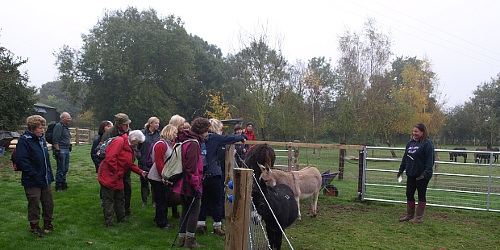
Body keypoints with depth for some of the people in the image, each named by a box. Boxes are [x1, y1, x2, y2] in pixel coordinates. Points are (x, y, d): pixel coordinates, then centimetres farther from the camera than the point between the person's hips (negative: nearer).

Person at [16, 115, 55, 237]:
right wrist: (34, 174, -21)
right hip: (32, 181, -7)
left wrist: (49, 174, 12)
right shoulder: (24, 141, -16)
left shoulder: (41, 139, 9)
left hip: (45, 179, 7)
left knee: (49, 202, 14)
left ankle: (48, 223, 32)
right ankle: (34, 226, 23)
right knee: (34, 205, 6)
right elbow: (21, 160, -20)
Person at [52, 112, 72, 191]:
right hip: (61, 150, -9)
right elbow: (55, 140, -18)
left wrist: (69, 146, 21)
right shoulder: (59, 126, -12)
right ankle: (58, 186, 5)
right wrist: (57, 151, -20)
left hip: (66, 150, 9)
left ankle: (63, 184, 25)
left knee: (65, 169, 14)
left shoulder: (66, 127, 17)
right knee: (61, 169, -4)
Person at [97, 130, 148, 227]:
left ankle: (121, 218, 28)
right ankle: (109, 221, 8)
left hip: (118, 178, 10)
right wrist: (116, 171, -19)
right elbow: (110, 157, -26)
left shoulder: (130, 148, 14)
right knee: (108, 199, 0)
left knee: (120, 198, 16)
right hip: (108, 176, -10)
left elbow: (130, 164, 19)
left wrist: (141, 172, 10)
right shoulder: (119, 141, -17)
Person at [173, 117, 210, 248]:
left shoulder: (186, 141, 12)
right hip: (190, 184, -9)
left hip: (183, 184, 9)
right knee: (194, 211, 2)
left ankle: (182, 239, 22)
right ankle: (189, 240, 9)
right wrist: (196, 186, -19)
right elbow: (192, 168, -23)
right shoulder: (193, 144, -19)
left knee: (186, 210, 16)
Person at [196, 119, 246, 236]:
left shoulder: (206, 138, 11)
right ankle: (217, 227, 12)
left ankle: (200, 224, 18)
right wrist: (241, 137, 7)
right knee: (217, 201, 3)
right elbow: (230, 138, -10)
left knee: (205, 200, 14)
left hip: (204, 173, 8)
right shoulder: (214, 137, -11)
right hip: (213, 173, -8)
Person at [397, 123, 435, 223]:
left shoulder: (427, 144, -12)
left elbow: (430, 160, -18)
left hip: (421, 176, -8)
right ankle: (409, 215, 23)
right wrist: (401, 169, 16)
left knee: (421, 196, 4)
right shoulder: (411, 143, 12)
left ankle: (419, 217, 13)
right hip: (411, 174, 8)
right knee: (409, 194, 11)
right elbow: (405, 158, 18)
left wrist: (426, 172, -25)